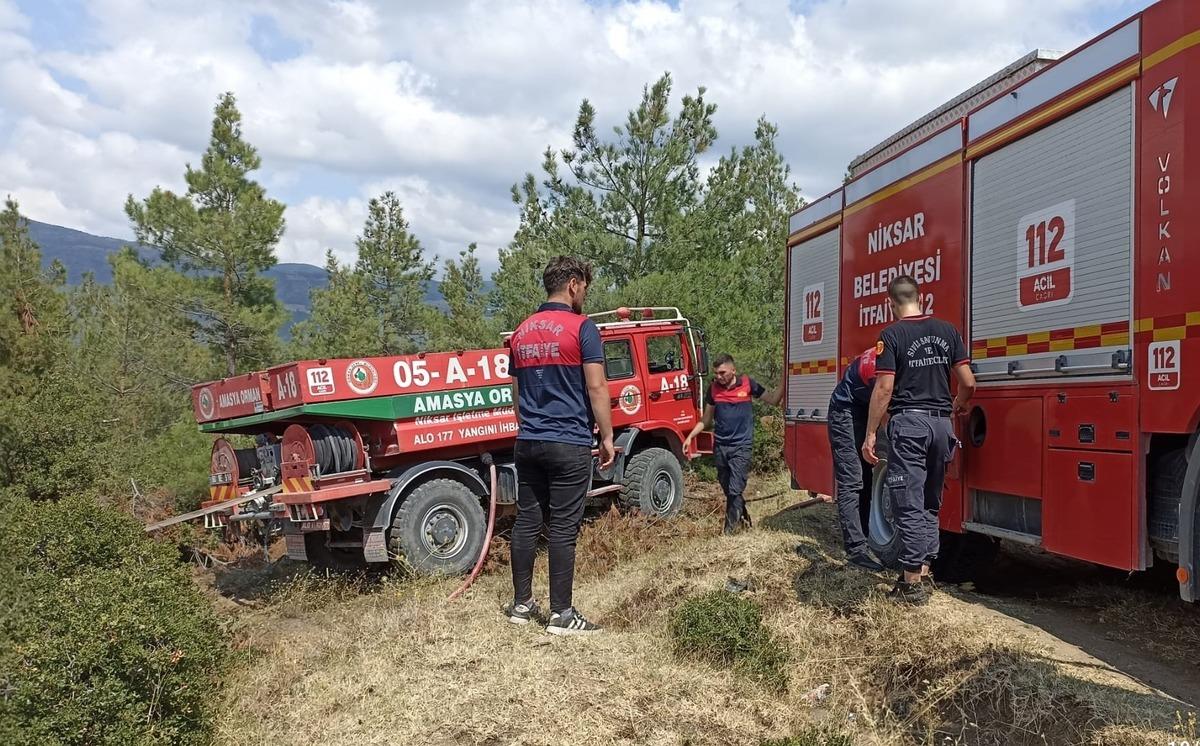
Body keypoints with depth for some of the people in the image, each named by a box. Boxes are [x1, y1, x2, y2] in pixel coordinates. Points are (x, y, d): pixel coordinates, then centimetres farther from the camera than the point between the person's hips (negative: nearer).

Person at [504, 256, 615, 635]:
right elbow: (596, 387, -12)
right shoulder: (581, 327, -8)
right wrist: (607, 436, -4)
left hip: (527, 443, 7)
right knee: (562, 528, -2)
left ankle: (521, 604, 20)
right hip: (568, 444, -6)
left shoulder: (521, 331, 13)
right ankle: (562, 614, 4)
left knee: (526, 522, 12)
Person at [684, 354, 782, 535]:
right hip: (720, 446, 4)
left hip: (741, 446, -4)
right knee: (728, 490, 12)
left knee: (735, 491, -9)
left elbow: (773, 399, 5)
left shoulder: (747, 384, -3)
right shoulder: (713, 389, 5)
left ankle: (730, 530, -3)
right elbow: (706, 419, 14)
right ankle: (744, 518, 31)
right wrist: (690, 436, 5)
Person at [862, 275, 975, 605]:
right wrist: (958, 406, 28)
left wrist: (870, 434, -6)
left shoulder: (891, 334, -6)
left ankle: (911, 583, 2)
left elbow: (884, 388, -11)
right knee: (930, 504, 16)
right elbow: (968, 382, 7)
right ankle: (925, 573, 22)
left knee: (909, 505, -1)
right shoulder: (947, 331, 9)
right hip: (941, 423, 6)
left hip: (908, 422, -5)